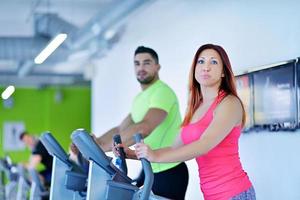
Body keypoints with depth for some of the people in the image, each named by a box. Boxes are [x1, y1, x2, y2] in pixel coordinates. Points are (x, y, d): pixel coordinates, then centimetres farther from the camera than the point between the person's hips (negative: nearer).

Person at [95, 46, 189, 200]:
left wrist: (103, 146, -34)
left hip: (169, 173, -8)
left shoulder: (162, 92, -16)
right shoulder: (139, 99, 15)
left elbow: (144, 128, -30)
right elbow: (120, 129, 16)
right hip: (149, 170, 8)